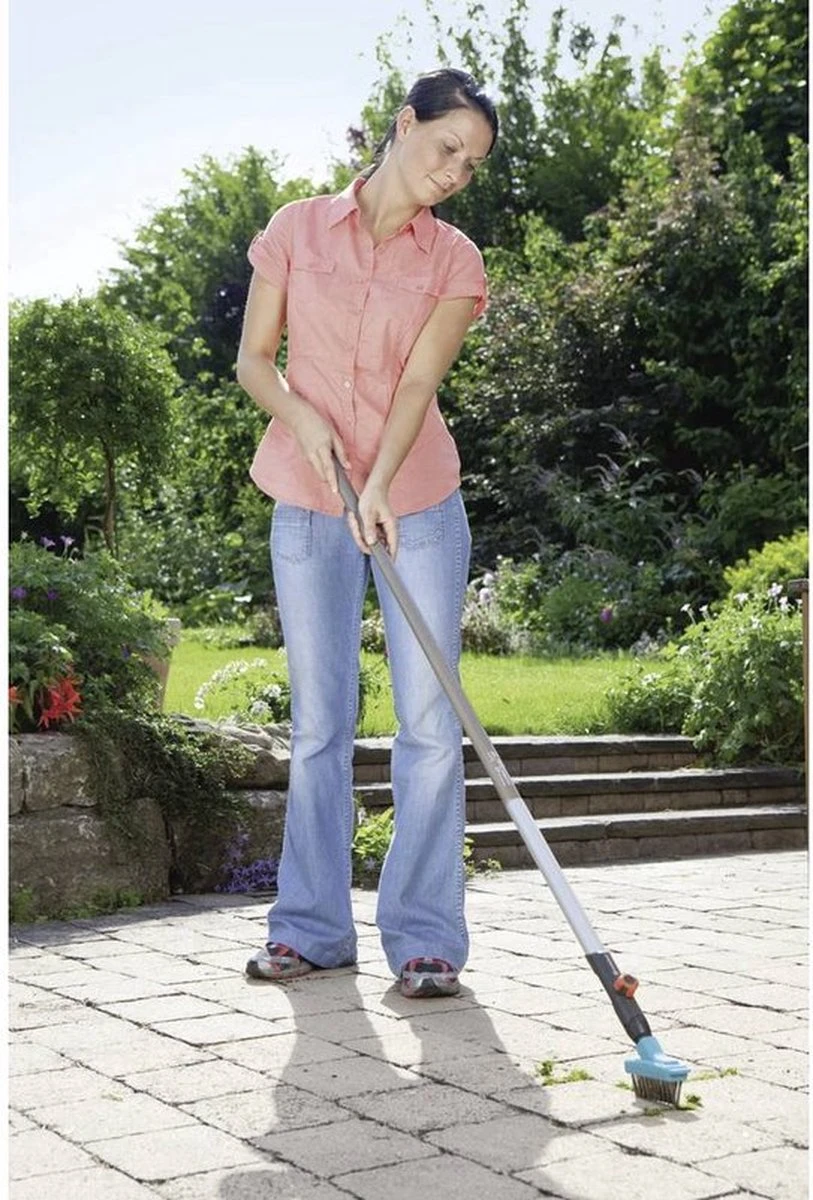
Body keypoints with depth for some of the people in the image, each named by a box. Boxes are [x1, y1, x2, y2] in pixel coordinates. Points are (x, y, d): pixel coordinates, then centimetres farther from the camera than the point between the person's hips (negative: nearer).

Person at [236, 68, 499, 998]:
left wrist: (379, 485, -26)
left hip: (417, 503, 0)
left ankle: (425, 937, 5)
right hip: (307, 506, 1)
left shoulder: (454, 260, 2)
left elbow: (418, 381, -11)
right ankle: (312, 927, 17)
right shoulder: (296, 230, 4)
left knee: (429, 721, -3)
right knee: (318, 721, 6)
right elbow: (253, 358, 5)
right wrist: (303, 419, -15)